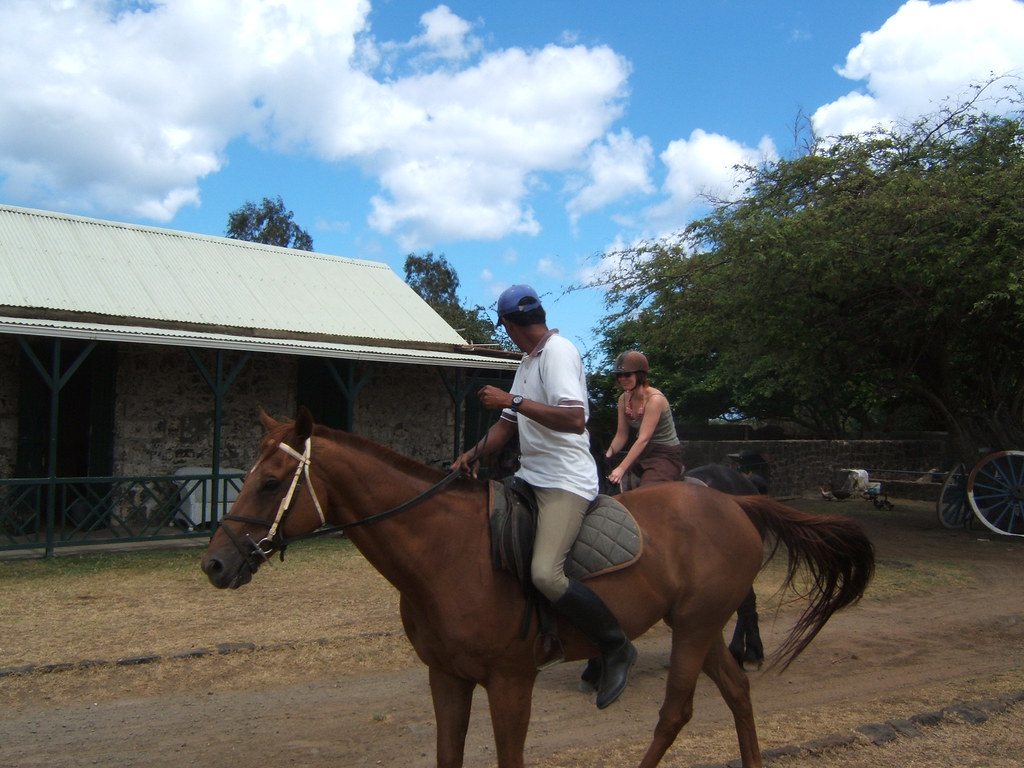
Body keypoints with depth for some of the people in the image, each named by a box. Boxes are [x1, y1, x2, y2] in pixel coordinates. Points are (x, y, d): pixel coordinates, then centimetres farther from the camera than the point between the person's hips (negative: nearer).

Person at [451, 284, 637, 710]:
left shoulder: (559, 352, -13)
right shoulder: (528, 360, 16)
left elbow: (575, 419, -26)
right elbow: (508, 424, 18)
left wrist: (512, 401, -24)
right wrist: (473, 454, 2)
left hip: (566, 481, -10)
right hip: (531, 475, 10)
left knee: (546, 575, -24)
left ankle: (616, 646, -2)